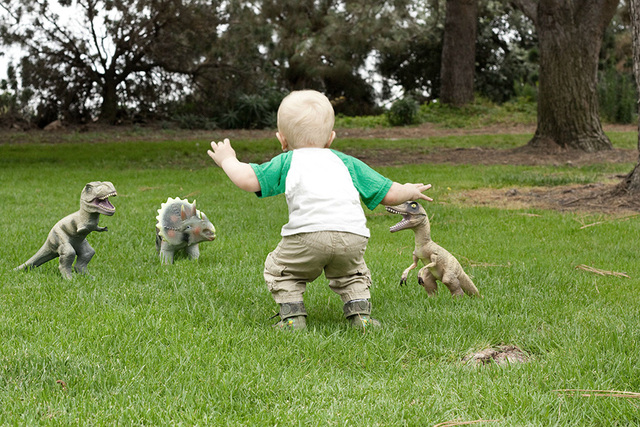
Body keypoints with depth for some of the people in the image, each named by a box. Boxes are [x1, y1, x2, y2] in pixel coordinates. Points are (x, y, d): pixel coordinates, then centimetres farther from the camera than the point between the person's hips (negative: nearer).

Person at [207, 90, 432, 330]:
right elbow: (389, 194, 30)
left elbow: (247, 180, 9)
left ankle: (293, 315, 6)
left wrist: (228, 160, 29)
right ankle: (360, 312, 13)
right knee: (351, 273, 32)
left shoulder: (287, 162, 21)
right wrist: (410, 192, 51)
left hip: (308, 233, -3)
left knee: (280, 270, 21)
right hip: (353, 238, 3)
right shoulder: (347, 163, 31)